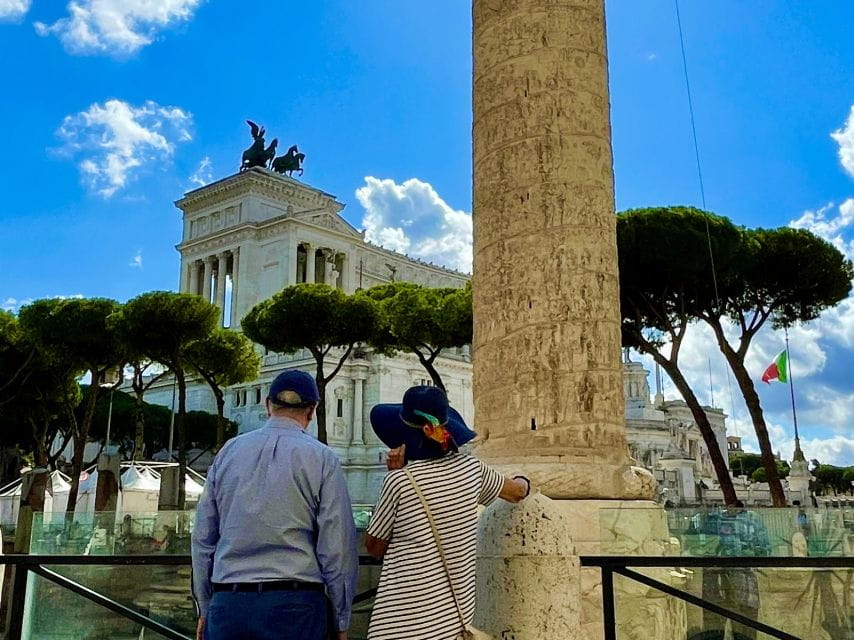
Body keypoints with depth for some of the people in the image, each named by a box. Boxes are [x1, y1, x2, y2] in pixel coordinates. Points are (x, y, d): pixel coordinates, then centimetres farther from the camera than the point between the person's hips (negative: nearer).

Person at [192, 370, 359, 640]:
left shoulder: (228, 451, 8)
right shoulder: (322, 458, -3)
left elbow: (202, 539, 12)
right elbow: (338, 548, -5)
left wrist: (205, 608, 21)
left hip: (227, 605, 3)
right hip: (294, 606, -3)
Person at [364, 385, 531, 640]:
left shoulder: (400, 480, -15)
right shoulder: (471, 468, -1)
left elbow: (374, 547, -1)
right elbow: (517, 491, 20)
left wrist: (394, 476, -3)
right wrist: (523, 483, 44)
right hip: (456, 610, 5)